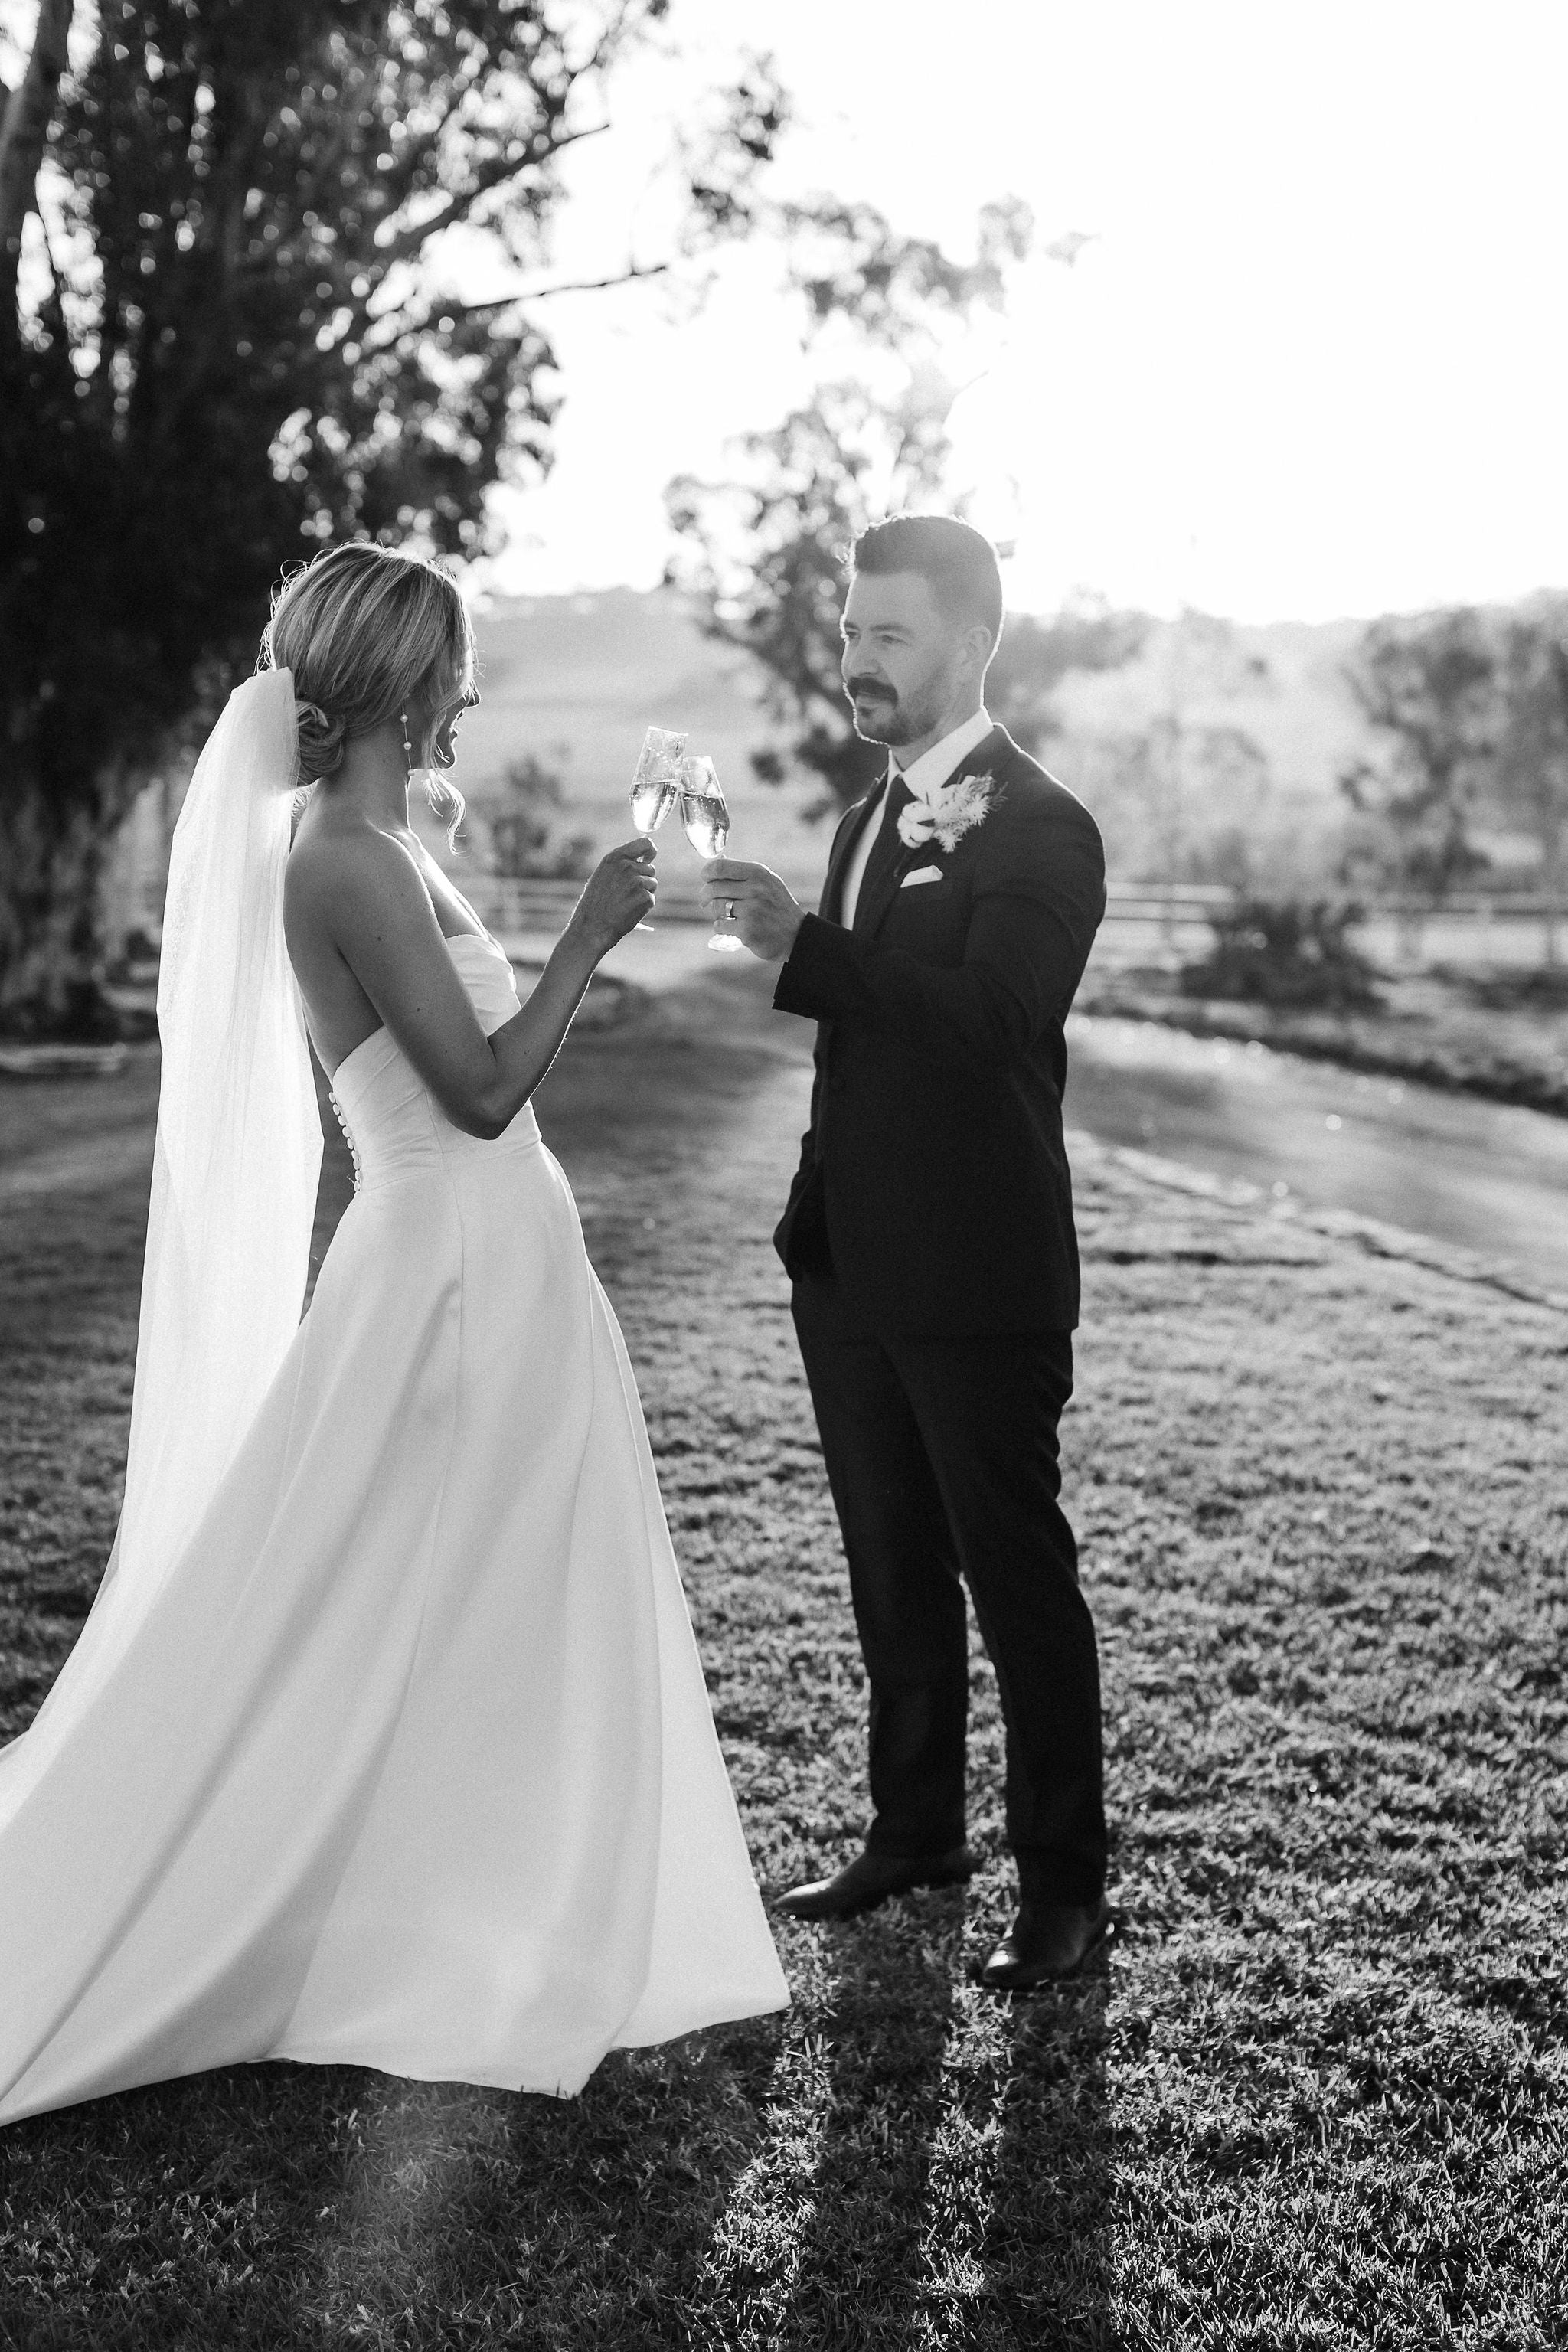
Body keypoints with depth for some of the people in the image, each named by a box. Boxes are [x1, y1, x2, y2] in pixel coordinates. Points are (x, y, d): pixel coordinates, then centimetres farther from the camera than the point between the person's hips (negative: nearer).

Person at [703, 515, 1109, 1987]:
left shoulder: (1039, 830, -12)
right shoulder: (872, 819, 15)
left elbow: (994, 1019, -27)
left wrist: (802, 948, -34)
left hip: (978, 1280, -8)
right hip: (855, 1268, 8)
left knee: (1016, 1576, 1)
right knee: (891, 1571, 16)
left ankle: (1064, 1882, 13)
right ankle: (916, 1831, 30)